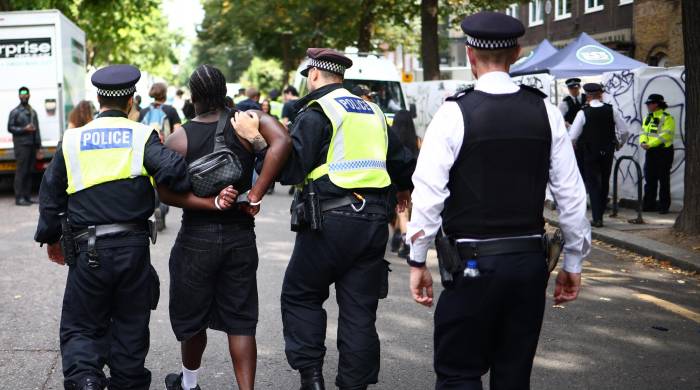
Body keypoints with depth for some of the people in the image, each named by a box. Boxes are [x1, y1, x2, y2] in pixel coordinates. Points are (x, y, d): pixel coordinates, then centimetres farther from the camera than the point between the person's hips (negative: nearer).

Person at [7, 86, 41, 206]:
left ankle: (27, 197, 9)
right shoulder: (15, 112, 2)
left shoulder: (33, 112, 20)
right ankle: (19, 198, -9)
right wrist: (24, 129, -15)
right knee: (21, 171, -9)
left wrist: (38, 146, 17)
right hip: (21, 145, -6)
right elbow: (10, 128, -4)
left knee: (29, 171, 5)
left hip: (32, 145, 6)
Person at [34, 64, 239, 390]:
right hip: (134, 247, 0)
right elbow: (172, 173, -19)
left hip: (88, 251, 0)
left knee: (80, 327, 10)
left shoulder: (72, 140, 6)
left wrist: (51, 239, 23)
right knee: (130, 330, 14)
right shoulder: (143, 136, -1)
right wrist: (210, 201, -6)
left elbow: (50, 195, 10)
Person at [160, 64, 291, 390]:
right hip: (241, 236, 1)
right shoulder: (247, 122, -4)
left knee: (192, 315, 17)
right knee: (240, 320, 7)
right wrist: (256, 195, -19)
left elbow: (166, 193, -16)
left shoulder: (179, 139, -6)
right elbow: (281, 142, -23)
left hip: (196, 236, -1)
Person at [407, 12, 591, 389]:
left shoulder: (455, 112, -9)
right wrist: (573, 262, 12)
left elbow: (428, 195, -13)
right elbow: (572, 195, 3)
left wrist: (417, 262, -3)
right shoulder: (546, 111, 1)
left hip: (472, 262, -4)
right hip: (531, 261, 4)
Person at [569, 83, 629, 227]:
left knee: (593, 184, 2)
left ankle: (597, 218, -3)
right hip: (608, 152, 3)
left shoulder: (583, 112, -13)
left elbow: (572, 136, -14)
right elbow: (624, 130, -1)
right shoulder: (611, 110, -4)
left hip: (589, 152, -3)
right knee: (605, 183, 16)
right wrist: (619, 144, 17)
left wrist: (574, 146, 7)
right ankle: (600, 213, 27)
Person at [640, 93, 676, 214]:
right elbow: (644, 132, 13)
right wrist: (643, 142, -9)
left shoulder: (667, 118, -10)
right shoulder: (648, 118, 15)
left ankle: (664, 206, 3)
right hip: (650, 152, 8)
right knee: (649, 180, 10)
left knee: (663, 180, -2)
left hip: (664, 152, -7)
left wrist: (650, 144, -23)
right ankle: (649, 204, 18)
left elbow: (665, 135, -19)